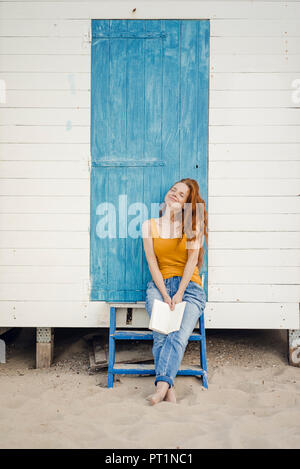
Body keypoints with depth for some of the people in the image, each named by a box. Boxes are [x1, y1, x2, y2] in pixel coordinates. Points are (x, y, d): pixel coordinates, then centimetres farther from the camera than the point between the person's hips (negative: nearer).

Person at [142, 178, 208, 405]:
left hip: (189, 285, -1)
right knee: (161, 335, -25)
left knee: (180, 334, -27)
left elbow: (192, 260, -2)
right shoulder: (150, 225, 10)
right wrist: (165, 296, -9)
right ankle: (169, 389, -30)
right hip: (160, 285, 1)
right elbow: (152, 264, 4)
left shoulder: (193, 223, 7)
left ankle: (162, 384, -37)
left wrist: (179, 295, -12)